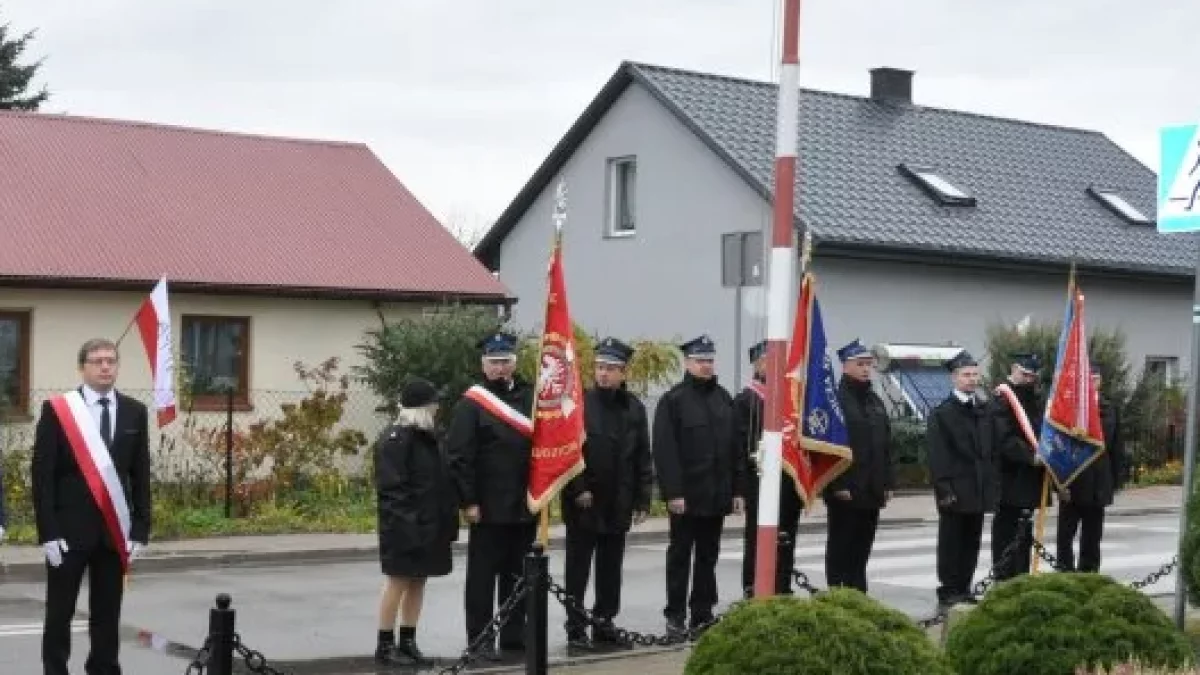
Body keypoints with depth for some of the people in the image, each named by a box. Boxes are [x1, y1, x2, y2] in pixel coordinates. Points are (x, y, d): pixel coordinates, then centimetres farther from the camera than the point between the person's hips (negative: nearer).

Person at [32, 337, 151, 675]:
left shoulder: (135, 412, 5)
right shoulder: (56, 409, -4)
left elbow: (141, 475, 7)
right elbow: (42, 475, -5)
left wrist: (140, 530, 1)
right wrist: (48, 533, -11)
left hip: (114, 531, 3)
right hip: (69, 529, -3)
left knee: (107, 613, 8)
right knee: (60, 612, 4)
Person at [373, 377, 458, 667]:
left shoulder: (426, 437, 14)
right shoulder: (395, 439, -14)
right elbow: (391, 487, -18)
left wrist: (445, 520, 13)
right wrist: (407, 523, -22)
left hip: (428, 525, 8)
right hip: (405, 527, -8)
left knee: (418, 583, 10)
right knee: (398, 582, -1)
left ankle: (408, 642, 17)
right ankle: (385, 645, 6)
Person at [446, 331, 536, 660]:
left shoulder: (530, 398, 9)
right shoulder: (471, 404, -6)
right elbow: (459, 456, -10)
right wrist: (468, 501, -14)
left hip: (525, 506, 5)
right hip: (488, 509, -5)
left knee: (518, 574, 12)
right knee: (483, 574, 2)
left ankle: (514, 634, 21)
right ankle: (479, 639, 8)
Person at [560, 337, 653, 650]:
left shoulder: (634, 408, 7)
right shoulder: (579, 403, -5)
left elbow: (643, 457, 10)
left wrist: (642, 500, 7)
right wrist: (578, 490, -13)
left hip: (618, 504, 4)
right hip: (583, 503, -4)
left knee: (611, 568, 11)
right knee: (578, 566, 1)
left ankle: (605, 623, 22)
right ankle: (576, 629, 7)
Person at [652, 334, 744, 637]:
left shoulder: (723, 398, 11)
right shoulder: (673, 400, -7)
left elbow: (734, 447, 12)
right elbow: (664, 450, -12)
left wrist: (738, 488, 7)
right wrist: (673, 492, -18)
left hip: (717, 495, 5)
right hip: (686, 496, -5)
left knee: (708, 556, 11)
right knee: (680, 555, 3)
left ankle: (703, 613, 18)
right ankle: (675, 616, 10)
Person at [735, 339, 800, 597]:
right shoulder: (745, 399, -3)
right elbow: (742, 443, -9)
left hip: (791, 481, 6)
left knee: (786, 541, 11)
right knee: (759, 540, -2)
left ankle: (783, 593, 18)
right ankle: (754, 595, 2)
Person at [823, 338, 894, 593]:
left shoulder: (875, 402, 16)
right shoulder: (835, 400, -9)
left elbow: (886, 445, 18)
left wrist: (887, 482, 12)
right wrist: (838, 484, -19)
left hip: (871, 492, 7)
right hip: (845, 491, -7)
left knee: (862, 547, 12)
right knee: (841, 548, 0)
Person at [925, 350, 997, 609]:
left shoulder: (984, 411, 12)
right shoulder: (941, 413, -5)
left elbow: (991, 449, 17)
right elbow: (937, 455, -10)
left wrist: (991, 485, 8)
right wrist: (944, 489, -15)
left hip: (979, 489, 5)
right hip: (955, 490, -5)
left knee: (972, 541, 9)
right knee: (951, 541, 0)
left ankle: (964, 587, 17)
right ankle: (948, 589, 6)